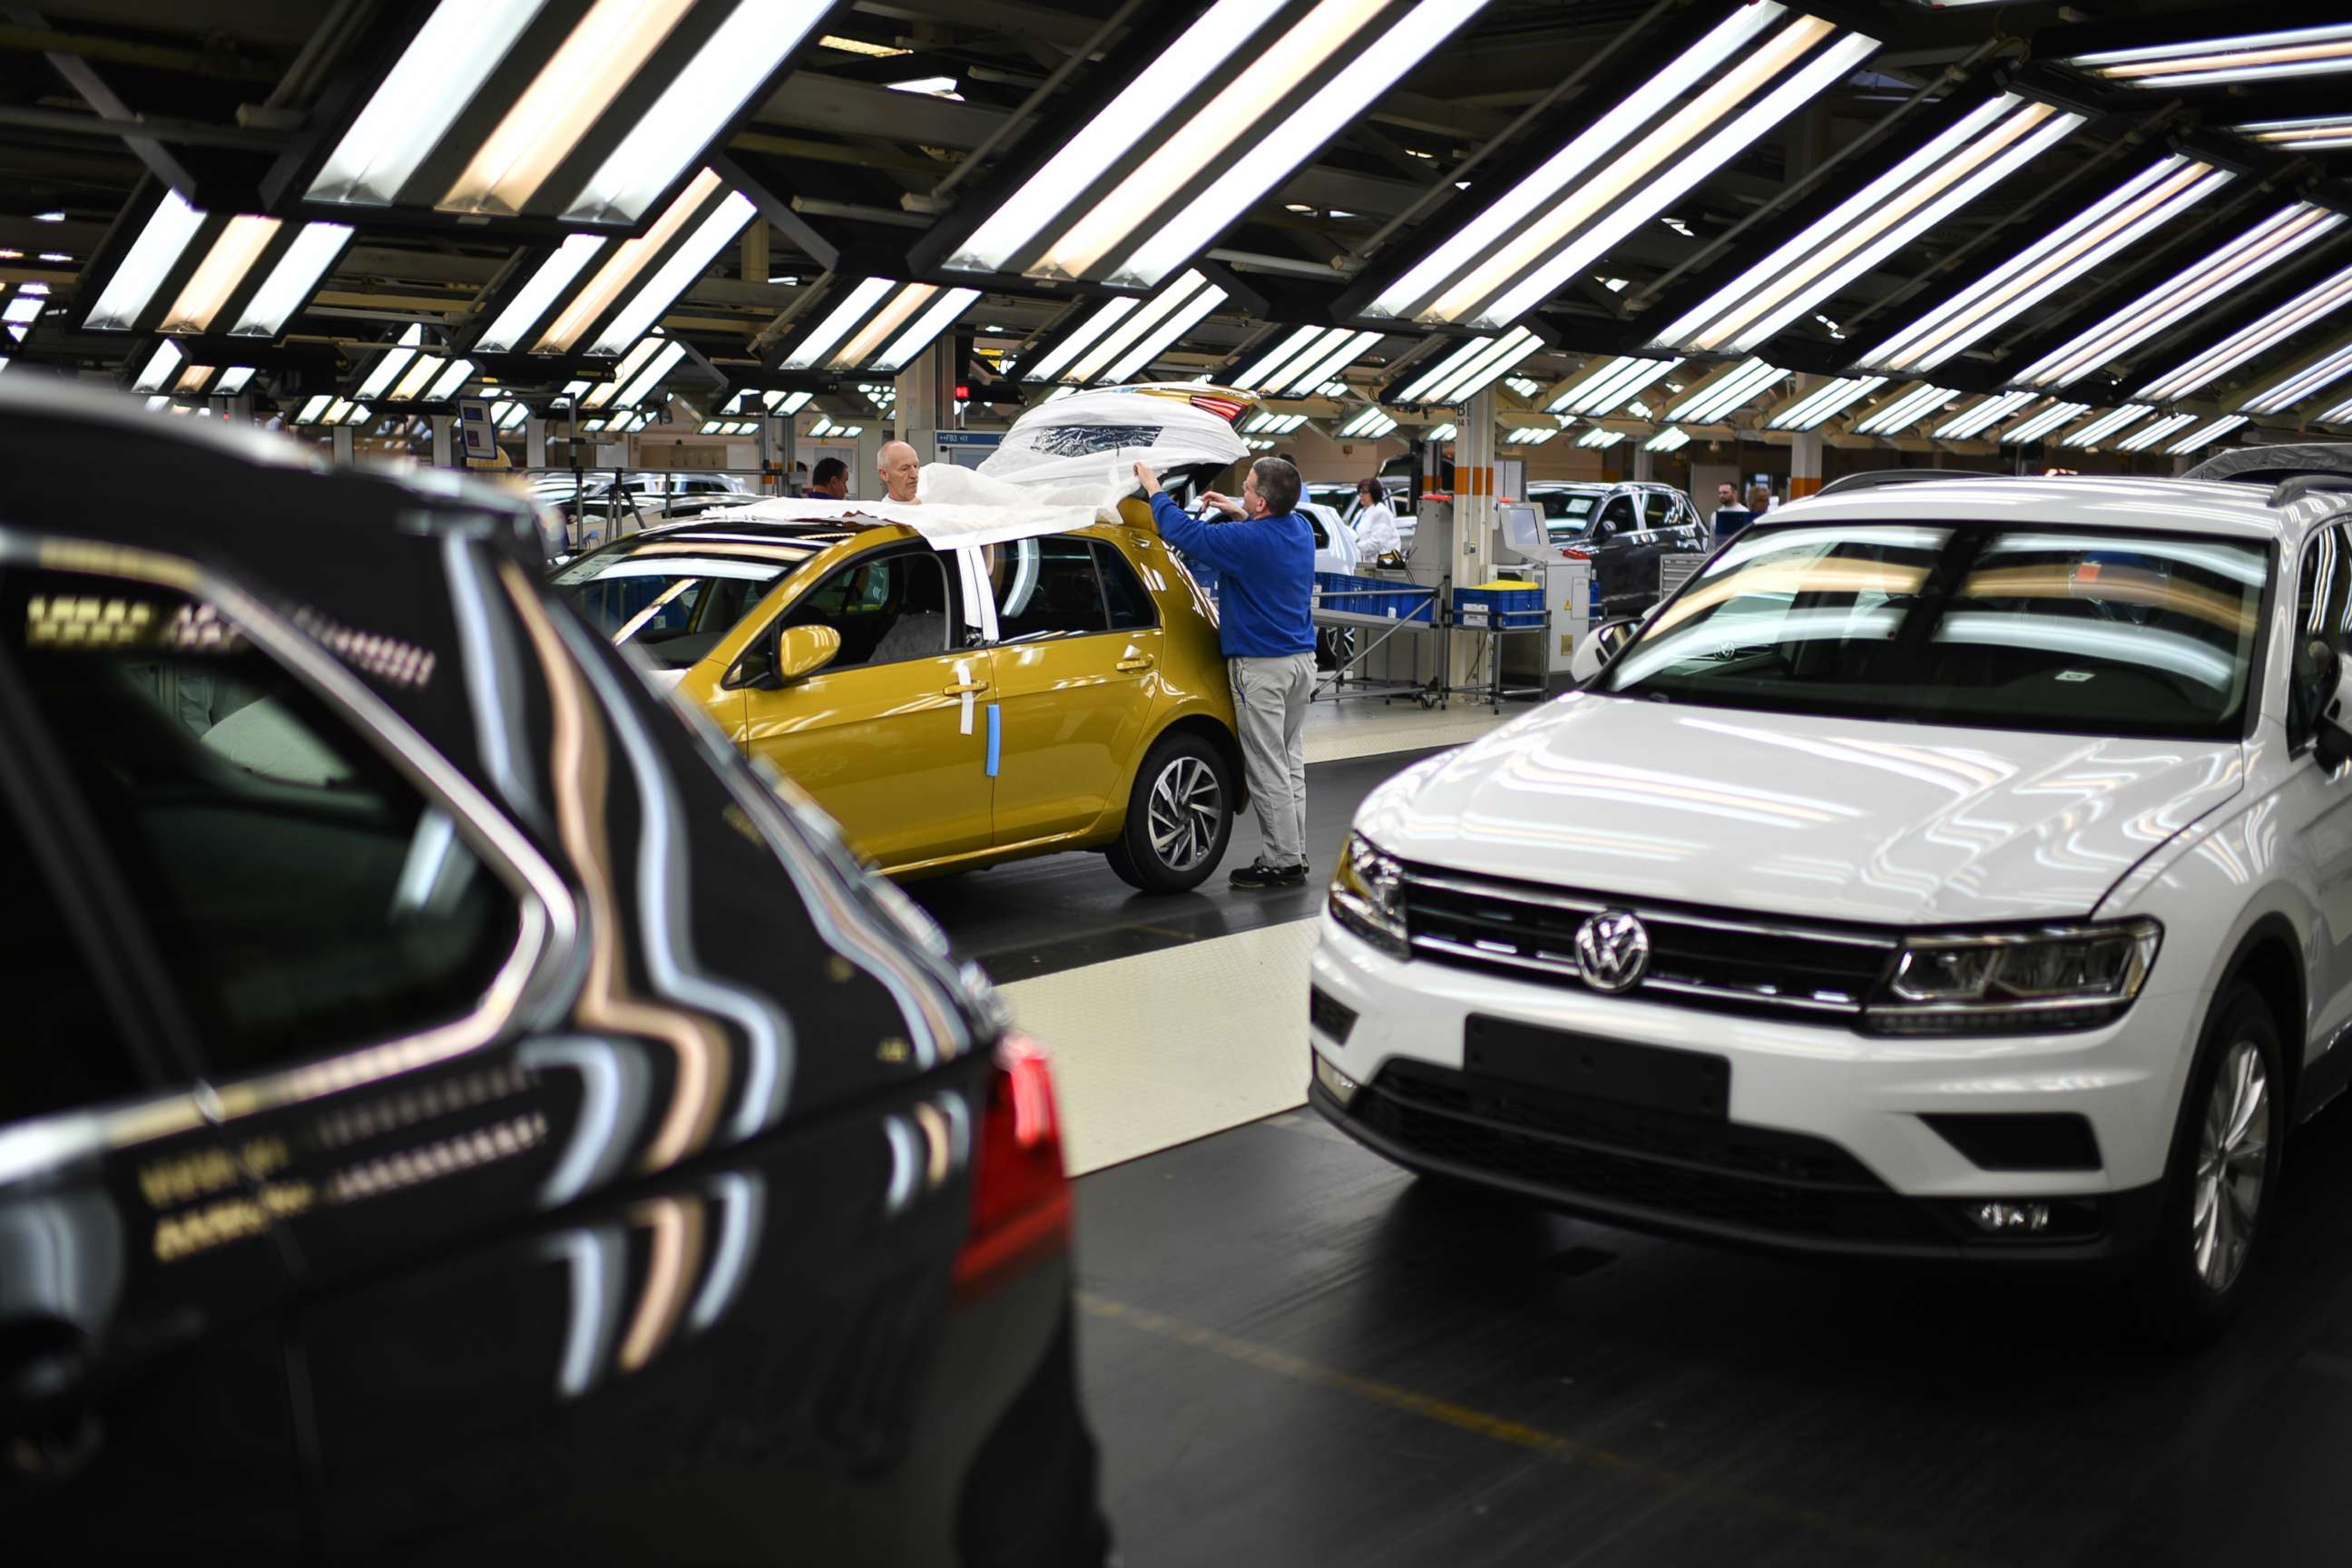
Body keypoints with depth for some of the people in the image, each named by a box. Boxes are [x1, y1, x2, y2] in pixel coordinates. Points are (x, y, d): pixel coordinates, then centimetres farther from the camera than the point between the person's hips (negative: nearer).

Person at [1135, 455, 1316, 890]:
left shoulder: (1248, 540, -20)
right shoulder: (1301, 528, 4)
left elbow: (1183, 531, -11)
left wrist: (1154, 490, 3)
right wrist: (1240, 513, 20)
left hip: (1261, 666, -8)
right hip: (1301, 661, 8)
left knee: (1267, 769, -1)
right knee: (1290, 764, 15)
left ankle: (1284, 862, 2)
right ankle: (1293, 856, 20)